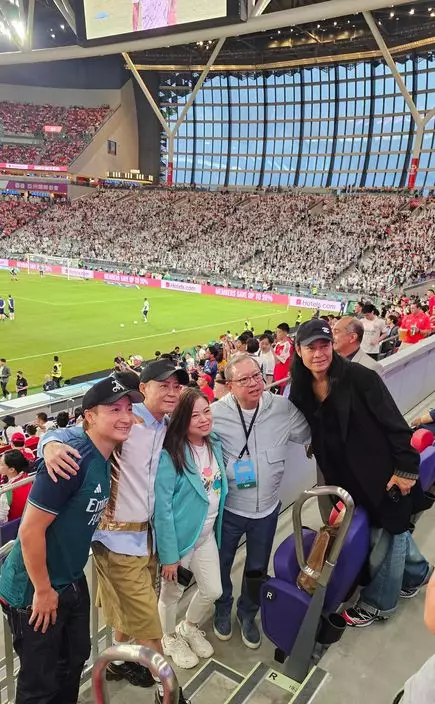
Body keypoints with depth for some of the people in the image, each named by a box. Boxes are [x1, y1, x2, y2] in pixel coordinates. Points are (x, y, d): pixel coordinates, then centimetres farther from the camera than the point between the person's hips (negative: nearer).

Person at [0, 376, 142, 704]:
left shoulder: (103, 458, -1)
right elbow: (30, 530, -26)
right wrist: (43, 590, -18)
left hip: (73, 582, 8)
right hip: (35, 590, -8)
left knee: (76, 660, 23)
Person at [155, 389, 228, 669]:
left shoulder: (215, 444, -5)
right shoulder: (170, 456, -27)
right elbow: (162, 508, -23)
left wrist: (216, 527, 12)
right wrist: (168, 555, -19)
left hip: (207, 534, 6)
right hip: (178, 536, -6)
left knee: (213, 591, 17)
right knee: (172, 592, 17)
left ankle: (190, 628, 47)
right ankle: (170, 639, 46)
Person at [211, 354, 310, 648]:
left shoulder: (284, 409, -13)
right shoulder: (216, 414, -19)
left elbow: (312, 436, 1)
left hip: (267, 509, 2)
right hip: (228, 509, -2)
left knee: (258, 569, 23)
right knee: (221, 565, 21)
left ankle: (248, 614, 51)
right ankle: (223, 609, 52)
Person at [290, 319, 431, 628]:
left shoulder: (359, 377, -21)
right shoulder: (302, 389, -4)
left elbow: (394, 423, -18)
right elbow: (308, 430, 9)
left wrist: (406, 468, -17)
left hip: (386, 472, -6)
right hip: (349, 477, 6)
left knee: (387, 534, 12)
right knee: (394, 527, 26)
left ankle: (378, 603, 33)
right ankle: (416, 573, 52)